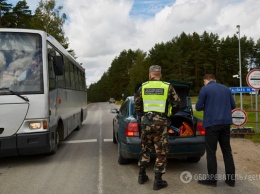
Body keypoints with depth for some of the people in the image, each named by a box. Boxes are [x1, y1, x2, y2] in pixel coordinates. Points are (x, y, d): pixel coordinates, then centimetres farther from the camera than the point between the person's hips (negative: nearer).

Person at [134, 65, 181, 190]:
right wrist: (171, 113, 22)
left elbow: (137, 105, 10)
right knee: (161, 151, 6)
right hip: (161, 121, -3)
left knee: (145, 148, 19)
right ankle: (158, 181, 10)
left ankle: (142, 175, 28)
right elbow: (177, 104, 3)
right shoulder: (167, 87, 1)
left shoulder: (143, 87, 7)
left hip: (146, 120, 3)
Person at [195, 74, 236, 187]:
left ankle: (212, 179, 8)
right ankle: (231, 179, 17)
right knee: (227, 151, 12)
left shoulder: (205, 89, -4)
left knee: (211, 152, 3)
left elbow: (198, 107, -4)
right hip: (226, 123, 6)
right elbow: (233, 105, 17)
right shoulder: (226, 88, 12)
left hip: (212, 123, -5)